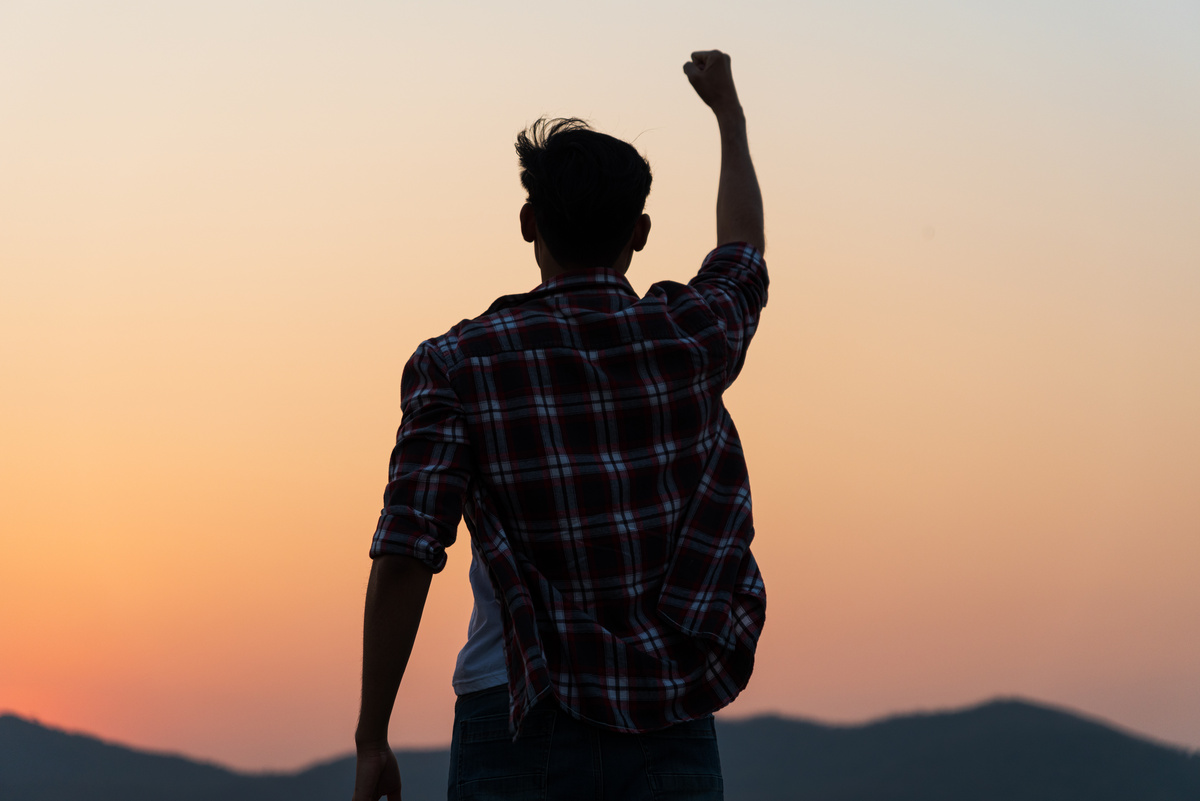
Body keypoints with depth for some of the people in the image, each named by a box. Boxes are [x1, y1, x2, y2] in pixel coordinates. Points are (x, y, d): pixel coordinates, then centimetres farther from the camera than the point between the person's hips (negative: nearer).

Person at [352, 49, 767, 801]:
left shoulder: (460, 365, -4)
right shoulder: (691, 338, 4)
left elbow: (405, 559, -10)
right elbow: (745, 249, 28)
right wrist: (728, 110, 45)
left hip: (521, 722, -2)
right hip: (671, 735, 2)